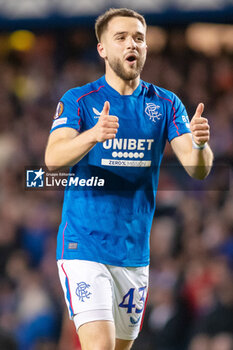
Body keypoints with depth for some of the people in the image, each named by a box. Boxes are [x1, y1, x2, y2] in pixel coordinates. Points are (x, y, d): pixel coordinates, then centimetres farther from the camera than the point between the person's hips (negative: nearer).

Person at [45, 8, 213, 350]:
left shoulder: (166, 104, 5)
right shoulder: (79, 100, -4)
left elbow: (197, 169, -6)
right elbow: (53, 158, -20)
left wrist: (199, 144, -31)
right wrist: (93, 135, -41)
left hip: (135, 253, 4)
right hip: (83, 246, -4)